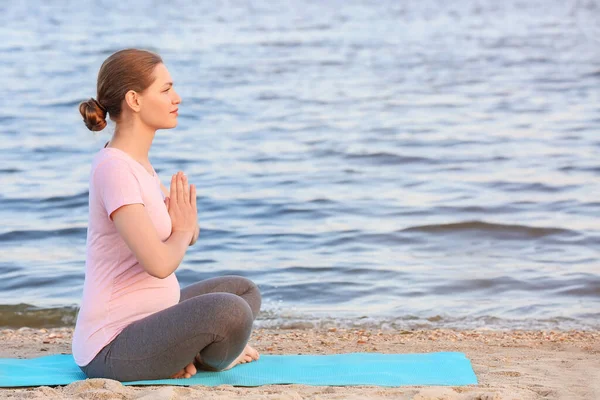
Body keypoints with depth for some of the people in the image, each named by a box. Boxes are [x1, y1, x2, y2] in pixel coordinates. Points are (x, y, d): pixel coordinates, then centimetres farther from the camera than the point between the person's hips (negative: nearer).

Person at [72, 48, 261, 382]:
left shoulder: (136, 162, 9)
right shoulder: (114, 169, -20)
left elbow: (188, 236, 17)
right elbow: (159, 262, -29)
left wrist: (187, 224, -7)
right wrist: (181, 231, -6)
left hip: (145, 320, 10)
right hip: (113, 349, -10)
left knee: (244, 291, 20)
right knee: (230, 312, -29)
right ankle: (207, 358, 2)